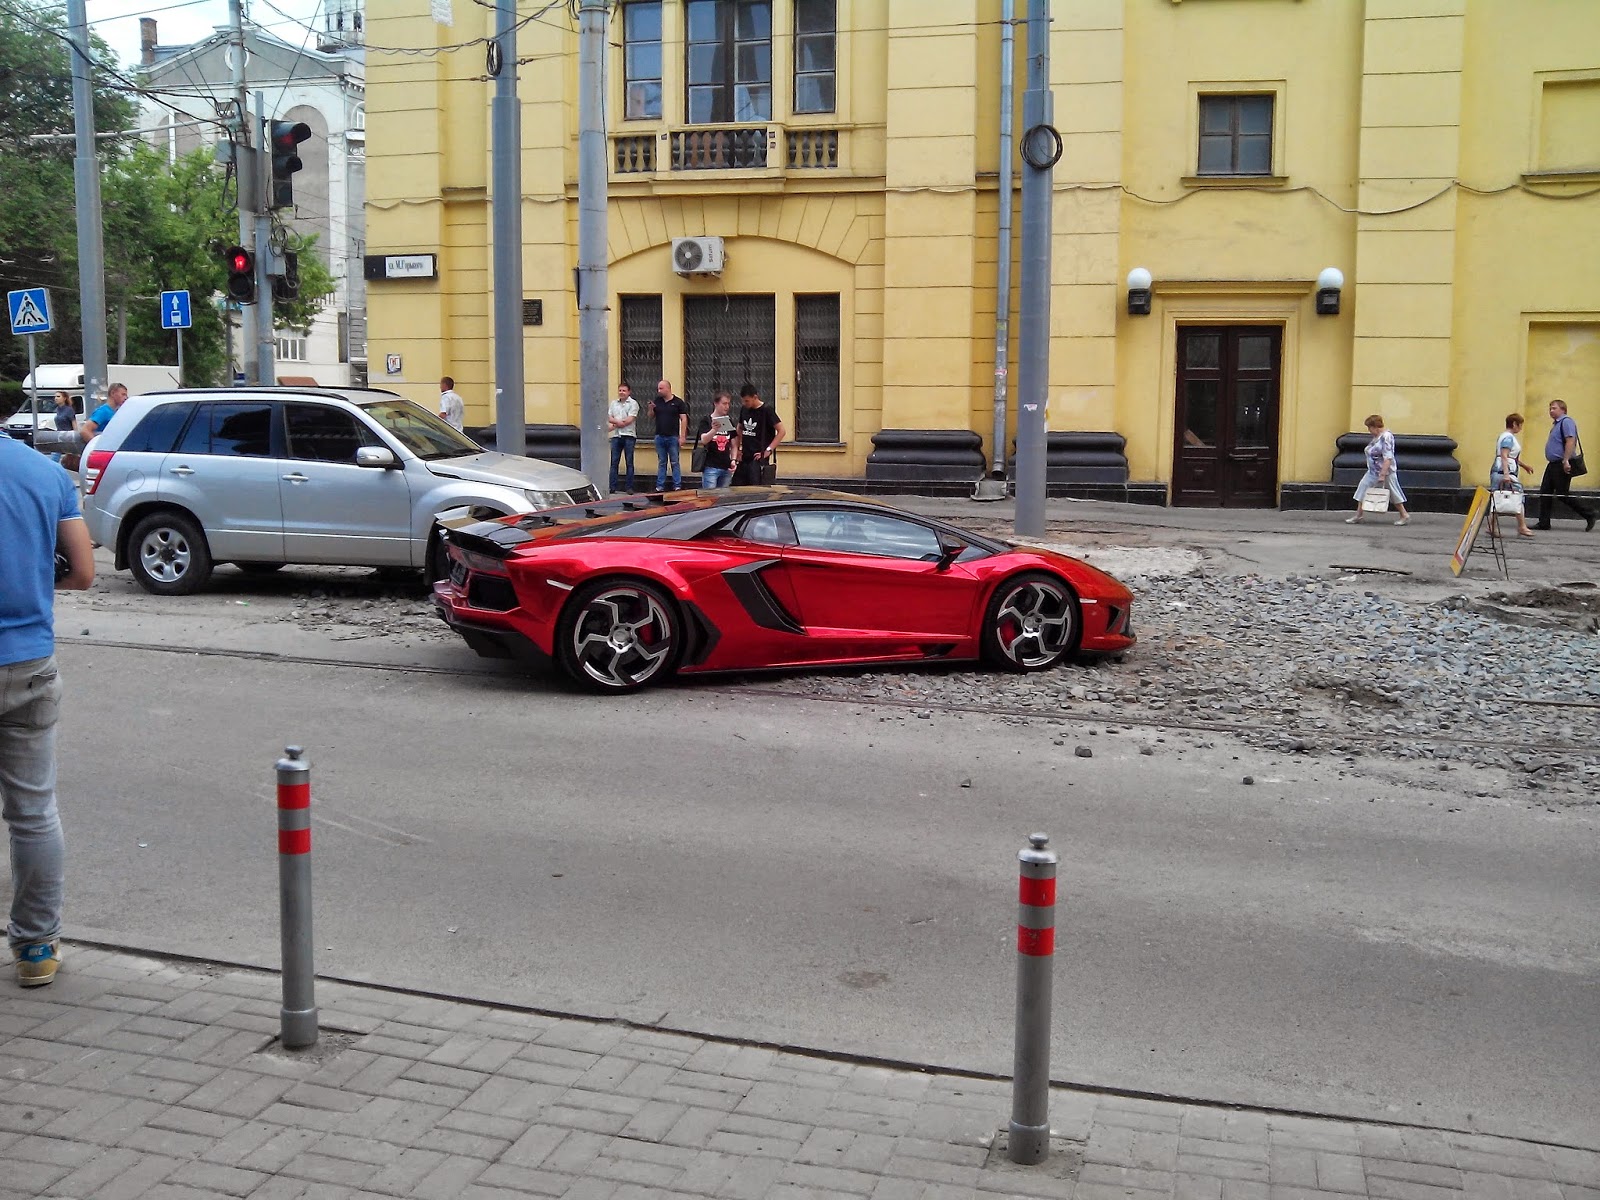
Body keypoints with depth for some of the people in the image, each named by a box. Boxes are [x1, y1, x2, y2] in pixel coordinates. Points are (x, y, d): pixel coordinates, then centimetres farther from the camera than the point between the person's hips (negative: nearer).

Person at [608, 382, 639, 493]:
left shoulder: (633, 403, 0)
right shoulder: (614, 403, 16)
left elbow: (630, 420, -10)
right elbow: (609, 418, 10)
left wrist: (614, 425, -7)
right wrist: (618, 421, -11)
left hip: (629, 435, -4)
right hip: (616, 436, 4)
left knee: (629, 462, -1)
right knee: (614, 462, 1)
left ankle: (630, 488, 2)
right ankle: (612, 487, 2)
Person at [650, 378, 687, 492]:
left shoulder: (678, 402, -3)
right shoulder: (657, 401, 9)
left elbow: (684, 419, -5)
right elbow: (651, 416, 16)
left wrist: (682, 436, -11)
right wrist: (651, 409, -7)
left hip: (673, 437, -4)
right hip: (659, 437, 4)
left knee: (675, 463, 0)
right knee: (661, 463, 9)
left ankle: (677, 486, 3)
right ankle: (660, 486, 12)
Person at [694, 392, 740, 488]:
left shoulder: (729, 421, 13)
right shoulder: (706, 420, -1)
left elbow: (734, 445, 16)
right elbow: (704, 440, -16)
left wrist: (734, 460, 1)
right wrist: (714, 430, -34)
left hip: (726, 467, 5)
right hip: (710, 467, -5)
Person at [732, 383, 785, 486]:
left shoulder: (766, 411, -9)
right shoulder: (744, 410, 10)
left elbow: (781, 431, -11)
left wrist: (768, 450, -15)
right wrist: (739, 447, 13)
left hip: (759, 459, -7)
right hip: (744, 458, 7)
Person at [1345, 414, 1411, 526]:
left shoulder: (1386, 437, -20)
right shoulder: (1376, 437, 8)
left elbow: (1388, 458, -26)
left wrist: (1382, 475, -30)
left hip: (1385, 471, -9)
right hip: (1373, 472, 9)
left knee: (1393, 493, 3)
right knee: (1363, 489, 5)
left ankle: (1405, 516, 16)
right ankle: (1358, 516, 9)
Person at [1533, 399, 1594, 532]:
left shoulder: (1566, 422, -12)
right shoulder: (1556, 424, 19)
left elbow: (1570, 441, -22)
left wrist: (1566, 461, -28)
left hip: (1562, 465, -10)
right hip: (1553, 464, 10)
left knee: (1563, 494, -7)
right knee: (1544, 493, 5)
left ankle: (1588, 516, 3)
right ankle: (1544, 523, 8)